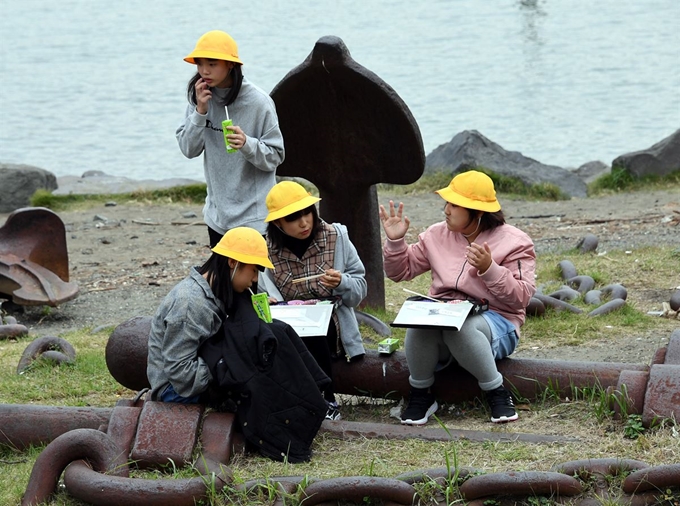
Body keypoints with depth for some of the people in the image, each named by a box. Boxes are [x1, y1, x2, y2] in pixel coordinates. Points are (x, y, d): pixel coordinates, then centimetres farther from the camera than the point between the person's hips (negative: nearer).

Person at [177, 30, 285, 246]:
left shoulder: (258, 102, -14)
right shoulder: (200, 97, 2)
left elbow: (275, 157, -10)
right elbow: (189, 149, 0)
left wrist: (247, 144, -29)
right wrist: (200, 111, -14)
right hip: (217, 214, 6)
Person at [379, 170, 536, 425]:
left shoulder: (514, 242, -1)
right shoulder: (438, 235, 12)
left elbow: (521, 297, -10)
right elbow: (401, 271, 16)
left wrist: (489, 269, -22)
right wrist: (394, 241, -1)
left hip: (494, 320, -3)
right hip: (441, 315, 3)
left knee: (462, 328, -39)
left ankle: (497, 393, -21)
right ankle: (421, 393, -13)